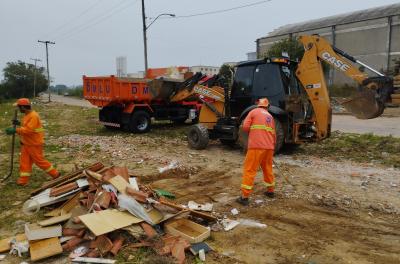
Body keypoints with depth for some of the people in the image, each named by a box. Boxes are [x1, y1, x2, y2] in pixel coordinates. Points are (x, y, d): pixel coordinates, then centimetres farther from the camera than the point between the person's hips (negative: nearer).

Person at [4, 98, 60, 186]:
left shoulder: (33, 116, -23)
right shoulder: (27, 115, 9)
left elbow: (28, 130, -30)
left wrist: (15, 130, -30)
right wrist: (19, 123, 7)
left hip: (34, 144, -9)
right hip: (26, 143, 9)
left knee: (39, 161, 0)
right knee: (24, 161, 10)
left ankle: (55, 173, 13)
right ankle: (23, 180, 18)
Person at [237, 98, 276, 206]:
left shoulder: (254, 112, 5)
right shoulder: (270, 116, 22)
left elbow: (245, 127, -4)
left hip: (256, 146, -6)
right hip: (269, 147, 6)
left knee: (249, 170, -3)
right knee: (268, 168, 22)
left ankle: (245, 197, -4)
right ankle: (270, 191, 35)